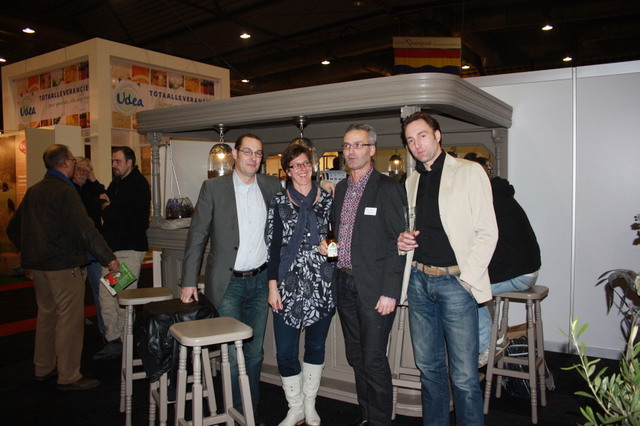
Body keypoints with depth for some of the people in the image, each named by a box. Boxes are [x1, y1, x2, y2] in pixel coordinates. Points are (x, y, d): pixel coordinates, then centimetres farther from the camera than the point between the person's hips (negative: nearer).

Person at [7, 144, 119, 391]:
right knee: (70, 319, -2)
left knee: (46, 315, 18)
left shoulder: (33, 192, 12)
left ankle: (43, 369, 30)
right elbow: (85, 230, -22)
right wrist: (109, 258, -19)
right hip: (64, 266, -9)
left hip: (37, 265, 9)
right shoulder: (65, 191, -15)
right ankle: (69, 377, 4)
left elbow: (13, 229, 19)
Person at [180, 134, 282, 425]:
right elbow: (197, 235, -1)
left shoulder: (272, 186, 5)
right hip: (228, 283, -2)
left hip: (260, 281, 3)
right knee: (232, 354, 2)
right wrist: (189, 281, -4)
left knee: (254, 351, 13)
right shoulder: (214, 187, -2)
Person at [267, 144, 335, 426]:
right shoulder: (279, 202, 1)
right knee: (285, 351, 0)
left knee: (316, 346, 12)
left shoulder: (328, 199, 5)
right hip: (289, 284, -1)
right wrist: (273, 286, -4)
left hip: (322, 284, 1)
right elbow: (274, 246, 0)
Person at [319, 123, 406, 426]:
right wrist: (326, 245, 5)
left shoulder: (388, 188, -8)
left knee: (374, 361, -1)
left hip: (374, 288, -7)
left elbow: (397, 242, -12)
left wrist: (390, 291, -17)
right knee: (356, 358, 15)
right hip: (344, 285, 7)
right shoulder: (340, 188, 14)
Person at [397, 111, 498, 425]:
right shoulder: (412, 181, 16)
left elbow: (487, 232, -6)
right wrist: (402, 240, 2)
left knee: (464, 376, -3)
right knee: (428, 367, 14)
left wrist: (467, 278, -13)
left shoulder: (469, 172, -2)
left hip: (454, 281, -5)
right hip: (418, 281, 5)